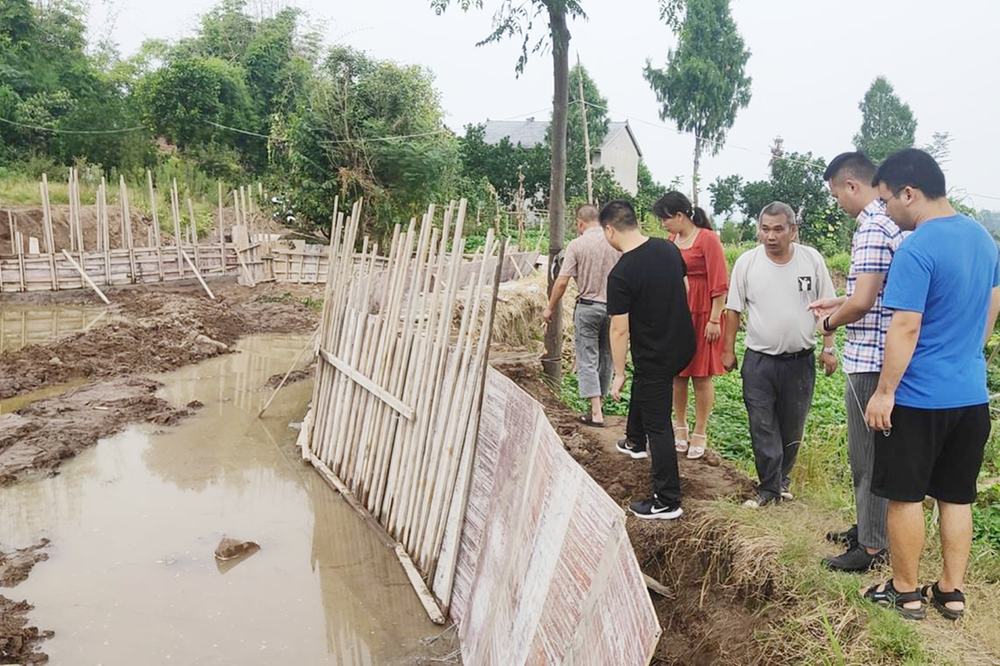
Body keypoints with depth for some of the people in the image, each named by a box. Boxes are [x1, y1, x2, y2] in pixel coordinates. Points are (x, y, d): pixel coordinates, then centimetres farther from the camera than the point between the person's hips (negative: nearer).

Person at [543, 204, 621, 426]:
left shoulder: (577, 245, -9)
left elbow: (562, 282, -11)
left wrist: (550, 308, 1)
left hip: (587, 306, -4)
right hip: (613, 307, 4)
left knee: (587, 360, 1)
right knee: (605, 358, 16)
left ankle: (596, 413, -4)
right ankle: (599, 402, 27)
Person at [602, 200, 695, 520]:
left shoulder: (620, 275, -23)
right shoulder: (668, 248, -2)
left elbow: (620, 330, -19)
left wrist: (618, 374, -9)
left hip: (655, 356, -8)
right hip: (684, 344, 8)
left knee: (658, 426, 1)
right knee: (641, 389, 33)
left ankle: (667, 503, 8)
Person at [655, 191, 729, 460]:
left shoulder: (708, 239, -9)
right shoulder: (671, 240, 10)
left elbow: (720, 283, -12)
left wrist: (715, 319, -14)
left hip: (701, 315, -6)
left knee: (701, 374, 2)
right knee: (677, 373, 10)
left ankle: (700, 434, 12)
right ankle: (680, 426, 25)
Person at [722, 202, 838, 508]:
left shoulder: (812, 259, -3)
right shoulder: (746, 262, -5)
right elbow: (734, 309, 3)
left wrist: (829, 348, 2)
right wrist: (728, 350, 4)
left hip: (800, 360, 1)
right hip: (759, 360, -1)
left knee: (792, 427, 14)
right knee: (763, 427, 2)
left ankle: (781, 477, 33)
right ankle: (770, 488, 14)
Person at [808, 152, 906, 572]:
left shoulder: (872, 229, -19)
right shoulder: (892, 221, 12)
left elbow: (862, 302, -25)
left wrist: (831, 322, -7)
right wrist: (838, 303, 19)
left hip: (870, 359, -10)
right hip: (882, 356, 10)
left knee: (867, 454, 1)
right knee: (868, 448, 20)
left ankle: (873, 546, 13)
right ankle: (867, 527, 34)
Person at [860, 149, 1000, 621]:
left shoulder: (916, 251, -20)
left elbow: (906, 328, -22)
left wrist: (884, 392, -15)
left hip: (918, 398, -8)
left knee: (905, 496, 7)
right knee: (957, 498, 15)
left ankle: (905, 593, 19)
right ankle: (951, 592, 25)